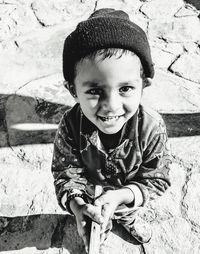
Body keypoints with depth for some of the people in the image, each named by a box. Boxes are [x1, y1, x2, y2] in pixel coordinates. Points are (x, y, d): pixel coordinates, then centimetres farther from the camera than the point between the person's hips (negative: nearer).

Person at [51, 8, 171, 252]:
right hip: (90, 200, 0)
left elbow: (157, 179, -25)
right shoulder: (70, 126, -36)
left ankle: (131, 220, 74)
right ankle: (99, 232, 71)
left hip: (130, 198, 1)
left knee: (132, 213, 37)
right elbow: (66, 173, -24)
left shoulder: (152, 128, -37)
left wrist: (120, 196, -39)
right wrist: (76, 206, -42)